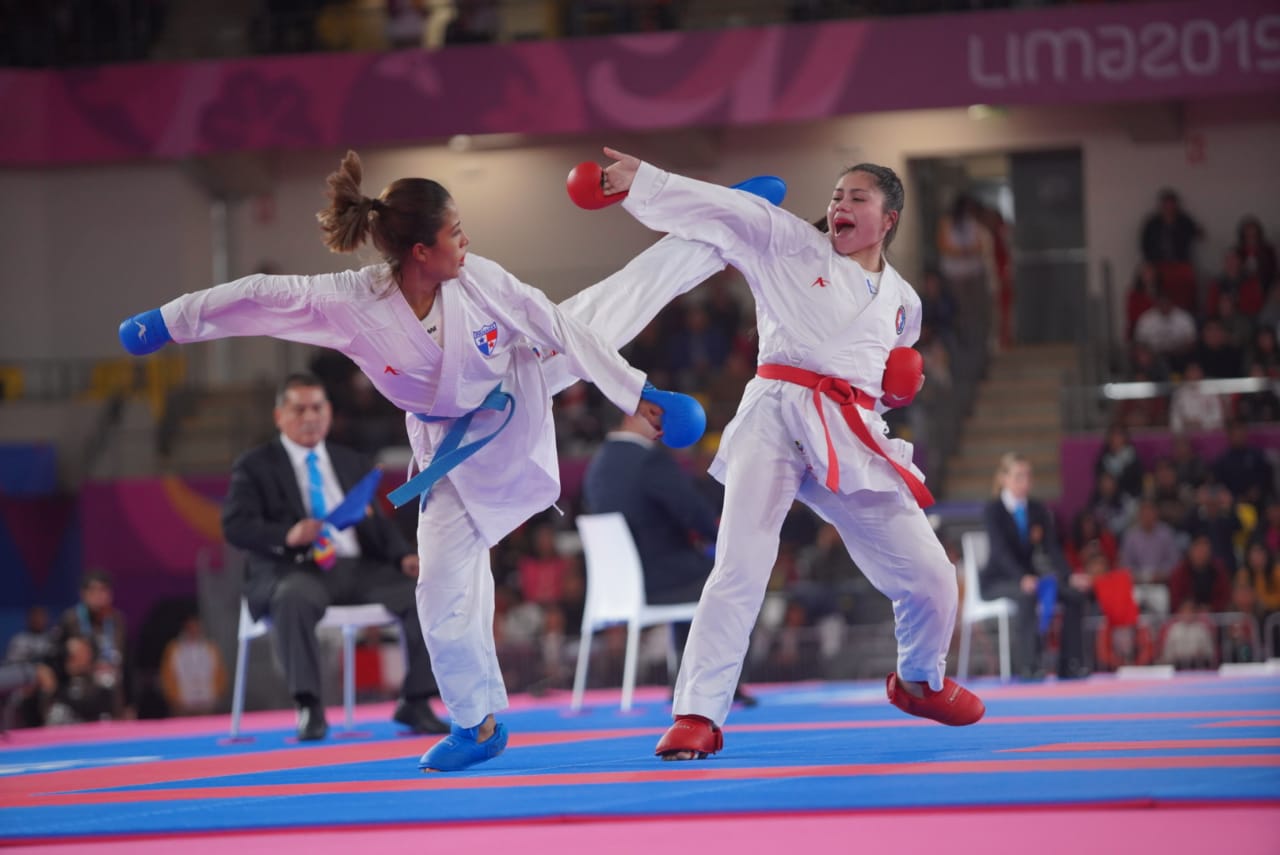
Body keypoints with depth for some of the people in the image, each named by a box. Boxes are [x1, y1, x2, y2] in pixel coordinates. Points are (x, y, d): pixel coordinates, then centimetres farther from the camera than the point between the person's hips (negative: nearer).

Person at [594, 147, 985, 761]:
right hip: (776, 420, -4)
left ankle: (920, 681, 34)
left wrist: (901, 389, 11)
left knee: (927, 572, 4)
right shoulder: (792, 248, 7)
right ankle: (698, 714, -14)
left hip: (851, 441, 4)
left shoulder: (903, 302, 19)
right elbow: (717, 209, -2)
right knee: (742, 561, -18)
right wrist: (640, 180, -12)